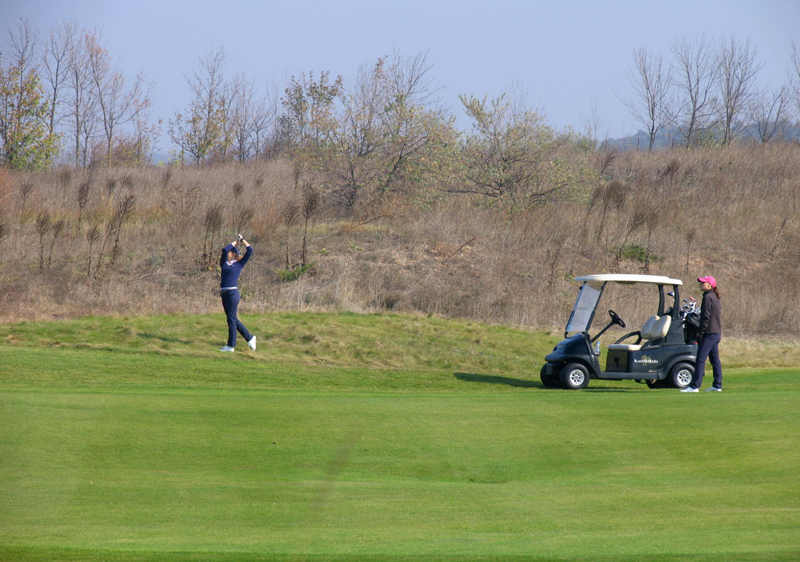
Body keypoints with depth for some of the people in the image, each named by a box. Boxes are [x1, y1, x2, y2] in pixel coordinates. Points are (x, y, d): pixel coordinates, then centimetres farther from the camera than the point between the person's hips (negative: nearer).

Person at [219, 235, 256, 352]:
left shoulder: (239, 264, 3)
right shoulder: (224, 263, 15)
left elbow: (250, 251, 2)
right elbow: (224, 250, 4)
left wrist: (242, 240, 13)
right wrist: (235, 243, 16)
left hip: (233, 293, -6)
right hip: (224, 294, 6)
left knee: (232, 319, -3)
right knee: (234, 320, 10)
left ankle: (231, 346, 1)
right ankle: (250, 338, 21)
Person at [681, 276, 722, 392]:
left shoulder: (708, 297, -13)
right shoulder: (715, 298, 15)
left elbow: (706, 317, -17)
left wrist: (701, 332, -15)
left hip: (709, 334, -10)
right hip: (717, 333, 10)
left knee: (700, 360, -10)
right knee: (715, 360, 12)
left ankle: (695, 386, -13)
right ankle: (717, 385, 13)